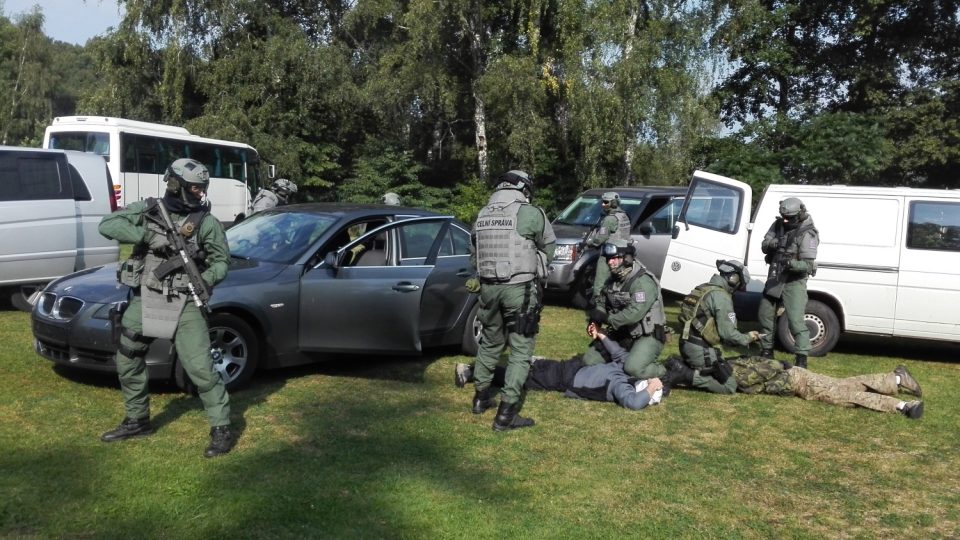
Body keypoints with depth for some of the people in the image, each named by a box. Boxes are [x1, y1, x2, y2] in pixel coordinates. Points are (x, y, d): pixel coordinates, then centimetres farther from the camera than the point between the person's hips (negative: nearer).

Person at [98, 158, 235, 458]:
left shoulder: (206, 222, -5)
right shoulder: (147, 210, 0)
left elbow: (221, 261, 0)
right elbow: (107, 225, -7)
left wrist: (206, 279, -22)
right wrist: (146, 234, -21)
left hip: (185, 303, -4)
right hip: (144, 299, 4)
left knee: (200, 368, -12)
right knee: (128, 363, 16)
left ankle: (221, 429, -1)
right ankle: (137, 421, 35)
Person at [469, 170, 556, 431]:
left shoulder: (482, 215, 8)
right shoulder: (531, 213, -9)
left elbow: (474, 253, 13)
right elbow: (549, 248, 3)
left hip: (489, 287, 6)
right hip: (520, 289, -6)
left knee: (490, 343, 23)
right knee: (521, 350, 2)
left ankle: (481, 397, 35)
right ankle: (506, 414, 0)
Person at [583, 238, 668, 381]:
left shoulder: (643, 282, -21)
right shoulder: (613, 280, 7)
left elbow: (634, 313, -31)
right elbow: (602, 303, 15)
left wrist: (606, 318, -22)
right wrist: (595, 321, -7)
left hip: (647, 337, -8)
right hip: (622, 335, 8)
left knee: (633, 367, -32)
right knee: (590, 360, 2)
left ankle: (662, 373, -2)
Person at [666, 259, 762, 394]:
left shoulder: (703, 289, 15)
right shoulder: (722, 296, -14)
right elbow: (727, 332, -15)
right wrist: (747, 338, 4)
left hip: (687, 345, 9)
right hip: (701, 351, -9)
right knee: (730, 386, -2)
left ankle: (679, 367, 4)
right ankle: (686, 375, -12)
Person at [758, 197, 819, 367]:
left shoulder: (807, 234, -17)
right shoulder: (778, 225, 1)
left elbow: (808, 264, -21)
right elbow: (764, 246, 3)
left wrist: (792, 264, -41)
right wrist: (772, 244, -20)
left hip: (794, 282, -7)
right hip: (774, 278, 7)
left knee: (796, 320, -14)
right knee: (765, 315, 14)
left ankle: (802, 358, -9)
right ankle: (767, 350, 31)